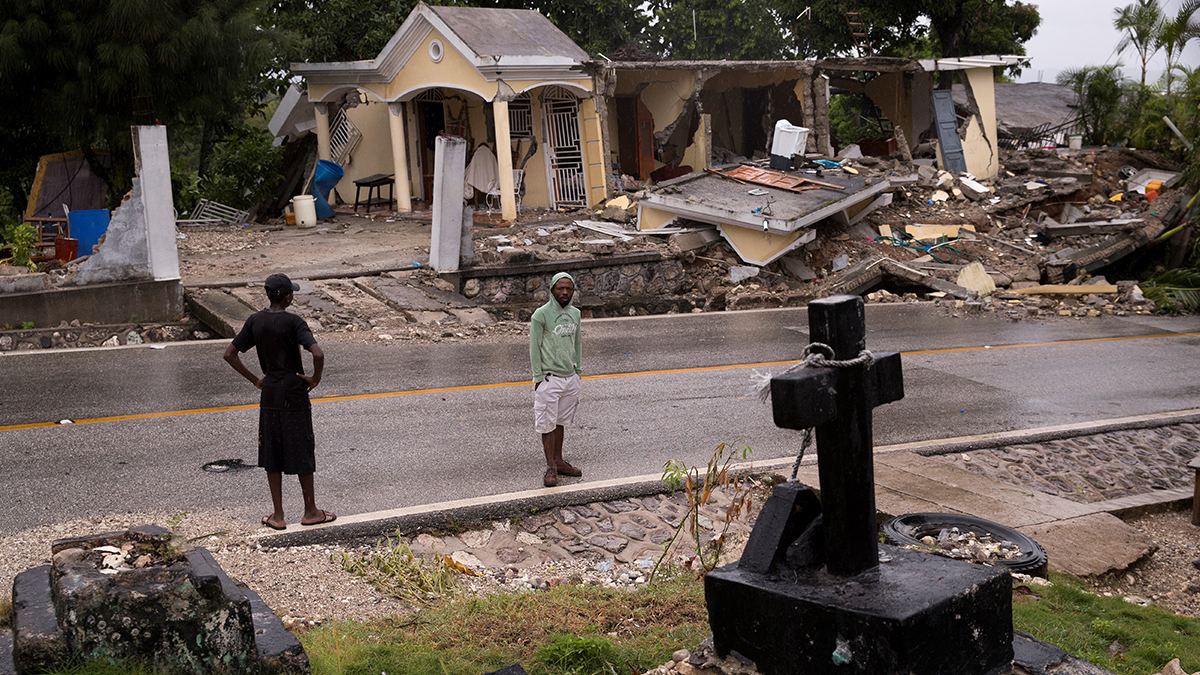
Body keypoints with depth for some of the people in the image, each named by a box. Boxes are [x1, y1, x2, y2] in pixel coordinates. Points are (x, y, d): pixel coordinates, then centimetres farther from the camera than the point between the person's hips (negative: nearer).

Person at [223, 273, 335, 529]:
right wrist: (315, 379, -10)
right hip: (295, 395, -4)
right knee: (302, 452, 8)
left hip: (269, 395, 4)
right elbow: (318, 354, -27)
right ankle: (310, 511, 18)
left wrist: (255, 380, 8)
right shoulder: (293, 321, -14)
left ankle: (278, 515, 15)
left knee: (272, 454, 11)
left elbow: (230, 354, 4)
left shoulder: (254, 321, 2)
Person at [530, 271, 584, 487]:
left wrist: (578, 371, 16)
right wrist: (538, 377, -11)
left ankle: (558, 461, 24)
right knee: (548, 424, -1)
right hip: (549, 378, -5)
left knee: (560, 421, 14)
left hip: (570, 377, 6)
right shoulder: (541, 314, -12)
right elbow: (534, 347, -9)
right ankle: (550, 468, 6)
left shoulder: (575, 313, 7)